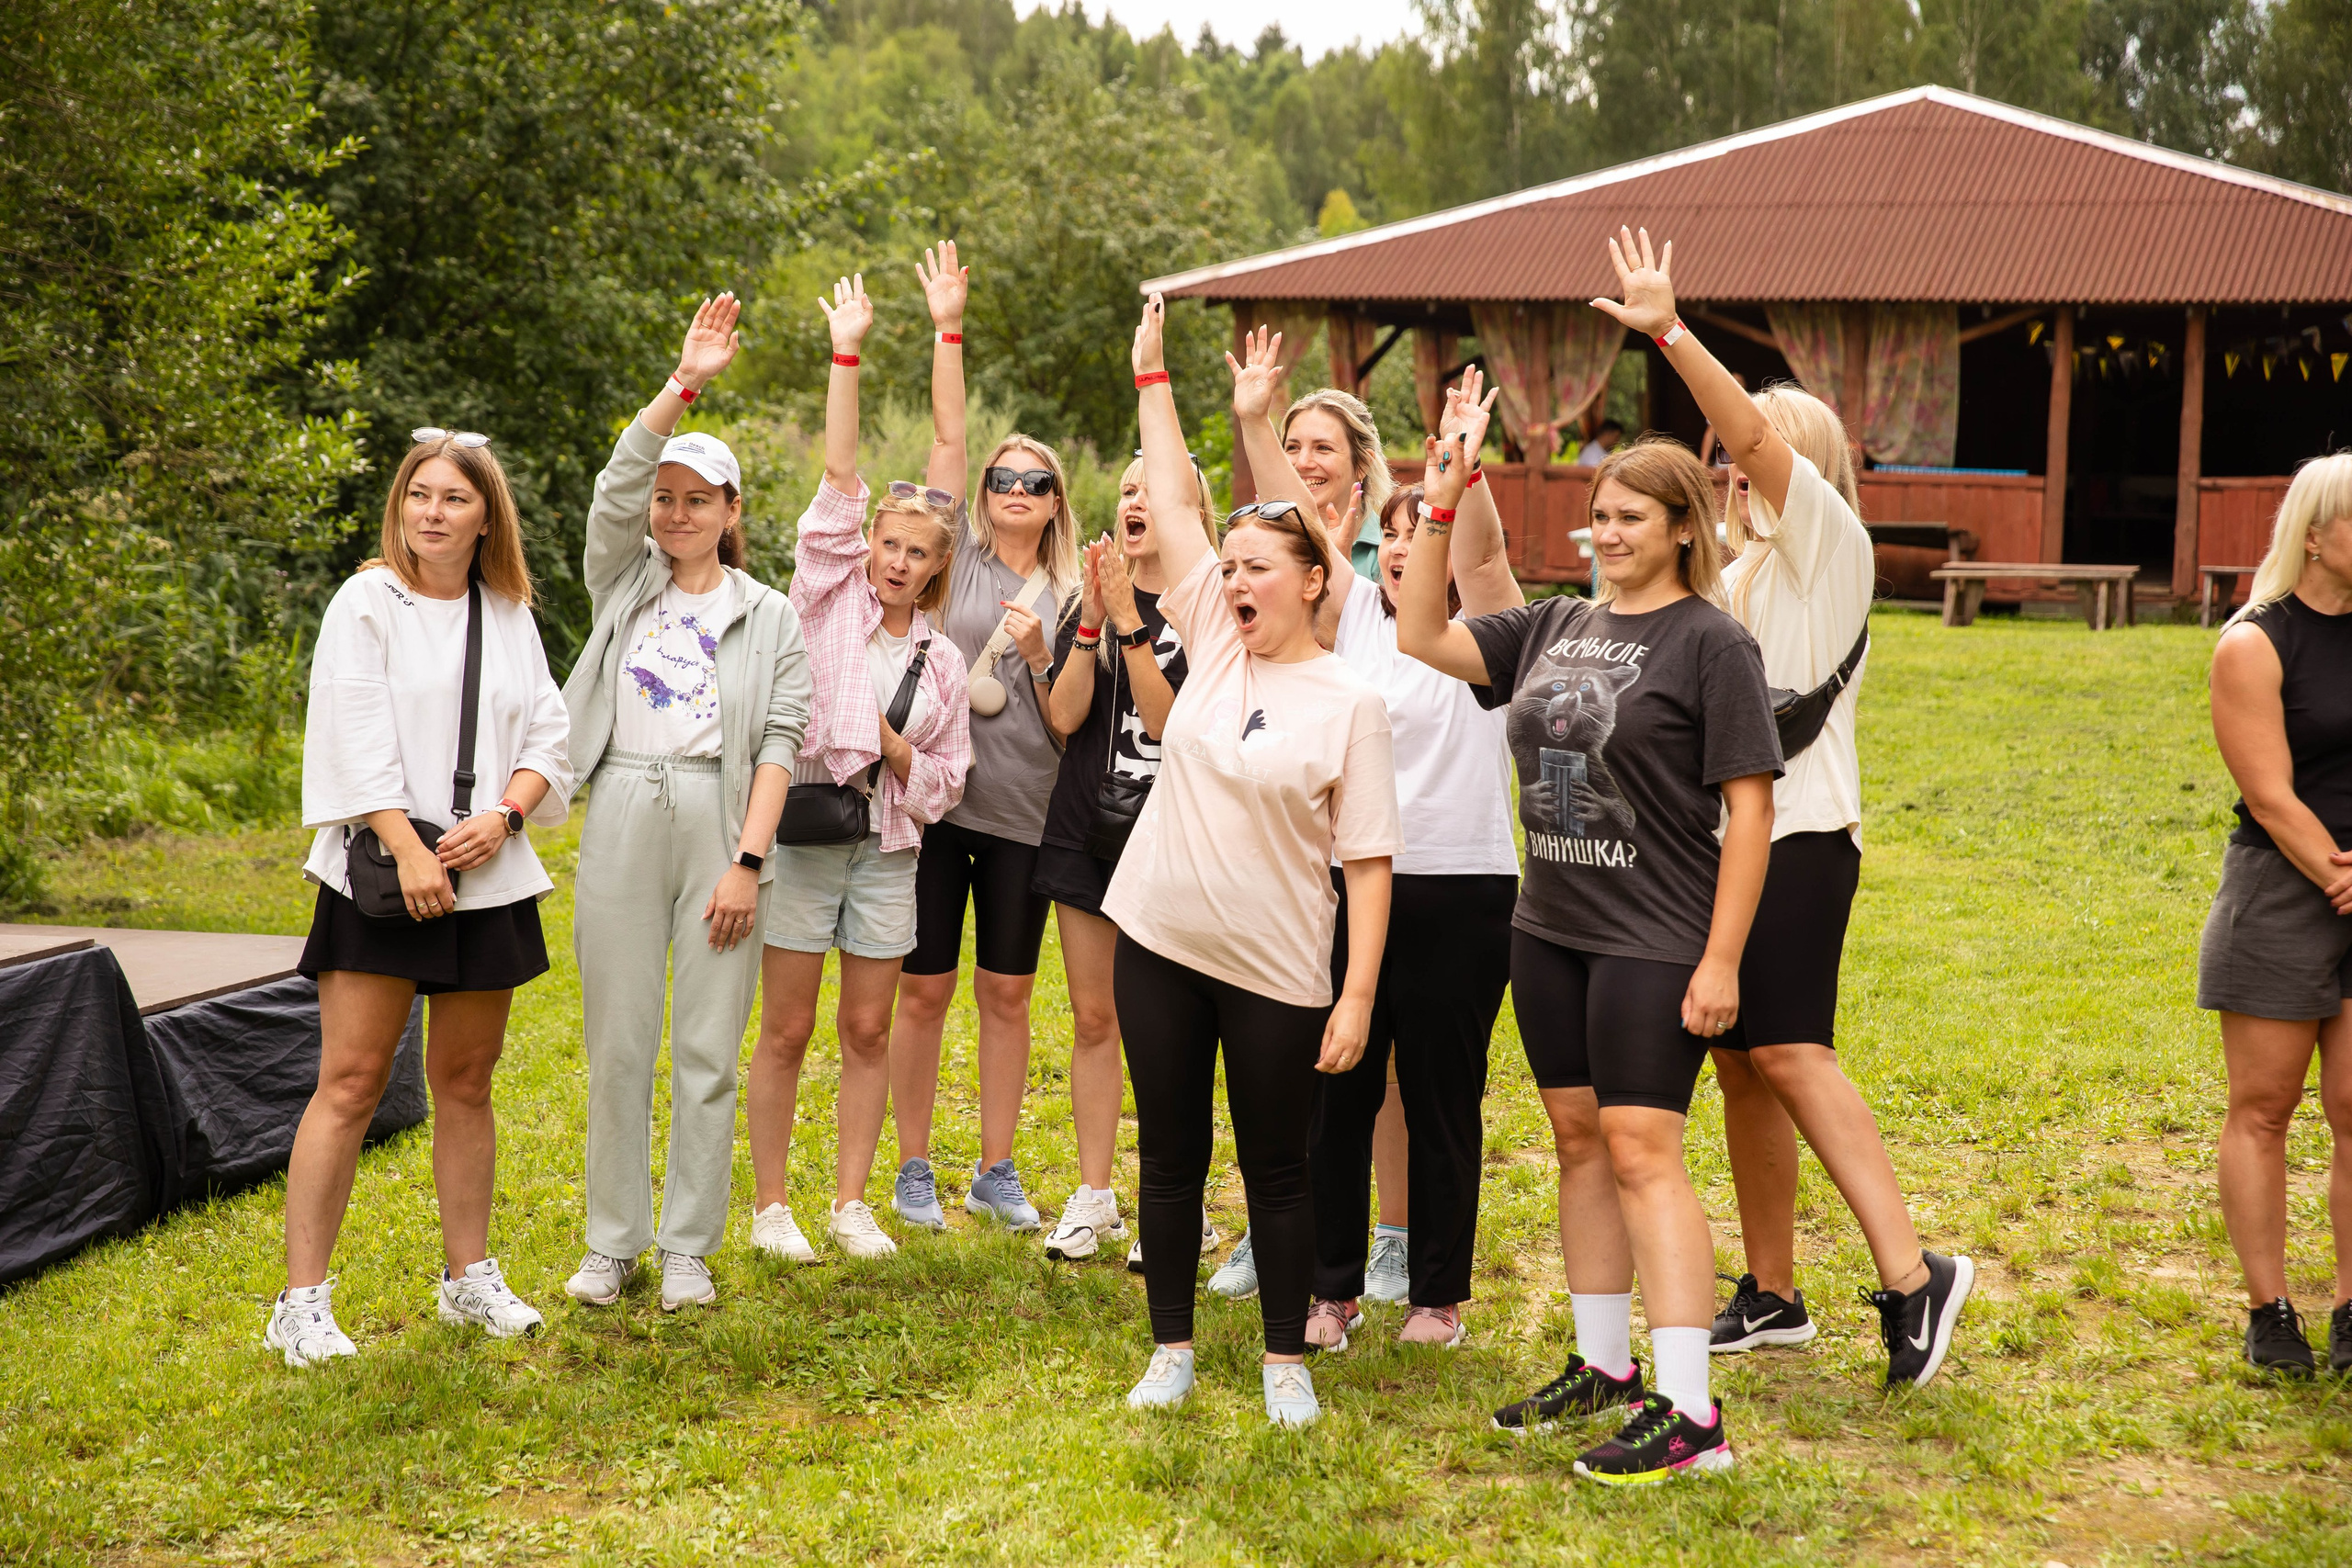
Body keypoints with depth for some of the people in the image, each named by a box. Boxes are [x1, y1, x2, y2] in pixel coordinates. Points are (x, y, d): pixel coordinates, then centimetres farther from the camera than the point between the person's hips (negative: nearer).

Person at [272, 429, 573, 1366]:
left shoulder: (510, 616, 12)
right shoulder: (367, 603, -1)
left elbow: (547, 736, 9)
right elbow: (357, 741, -9)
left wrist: (505, 814, -9)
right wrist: (409, 850, -17)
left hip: (488, 877, 4)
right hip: (381, 872, -4)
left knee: (466, 1081, 11)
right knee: (351, 1080, -7)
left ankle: (468, 1277, 22)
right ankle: (301, 1304, -4)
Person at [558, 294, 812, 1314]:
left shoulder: (771, 618, 8)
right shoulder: (624, 586, 11)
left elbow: (780, 741, 0)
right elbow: (616, 485, -6)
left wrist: (748, 859, -11)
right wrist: (684, 384, -17)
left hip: (722, 821, -1)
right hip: (623, 818, 1)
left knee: (708, 1052, 2)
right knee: (616, 1045, 4)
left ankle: (688, 1248, 12)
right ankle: (611, 1242, 15)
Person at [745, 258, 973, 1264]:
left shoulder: (940, 660, 9)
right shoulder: (827, 600, 1)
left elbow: (943, 782, 10)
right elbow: (839, 476, -6)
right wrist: (846, 354, -9)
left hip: (886, 849, 3)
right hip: (804, 833, -3)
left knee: (867, 1030, 7)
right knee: (787, 1030, 2)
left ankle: (851, 1201, 17)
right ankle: (770, 1205, 11)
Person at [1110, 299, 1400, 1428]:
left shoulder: (1349, 703, -9)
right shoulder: (1215, 643, 2)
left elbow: (1368, 864, -10)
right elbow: (1170, 500, 4)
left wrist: (1357, 998, -14)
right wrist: (1152, 370, 4)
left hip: (1275, 969, -4)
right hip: (1161, 942, 4)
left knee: (1277, 1171, 7)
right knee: (1169, 1157, 12)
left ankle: (1286, 1362, 20)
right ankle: (1172, 1349, 24)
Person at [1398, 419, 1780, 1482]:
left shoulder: (1712, 644, -8)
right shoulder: (1556, 627, 11)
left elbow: (1748, 808, -11)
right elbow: (1423, 638, 13)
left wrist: (1720, 958, -15)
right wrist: (1438, 513, 4)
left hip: (1654, 944, -7)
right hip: (1551, 930, 7)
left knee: (1640, 1150, -10)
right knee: (1578, 1139, 13)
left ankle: (1689, 1413, -8)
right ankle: (1604, 1365, 27)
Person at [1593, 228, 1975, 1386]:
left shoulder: (1829, 544, -2)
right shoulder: (1737, 577, 21)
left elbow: (1755, 433, -17)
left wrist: (1671, 336, -24)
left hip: (1800, 833, -8)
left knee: (1789, 1051, -18)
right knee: (1740, 1063, 7)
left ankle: (1911, 1271, -21)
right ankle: (1770, 1296, 14)